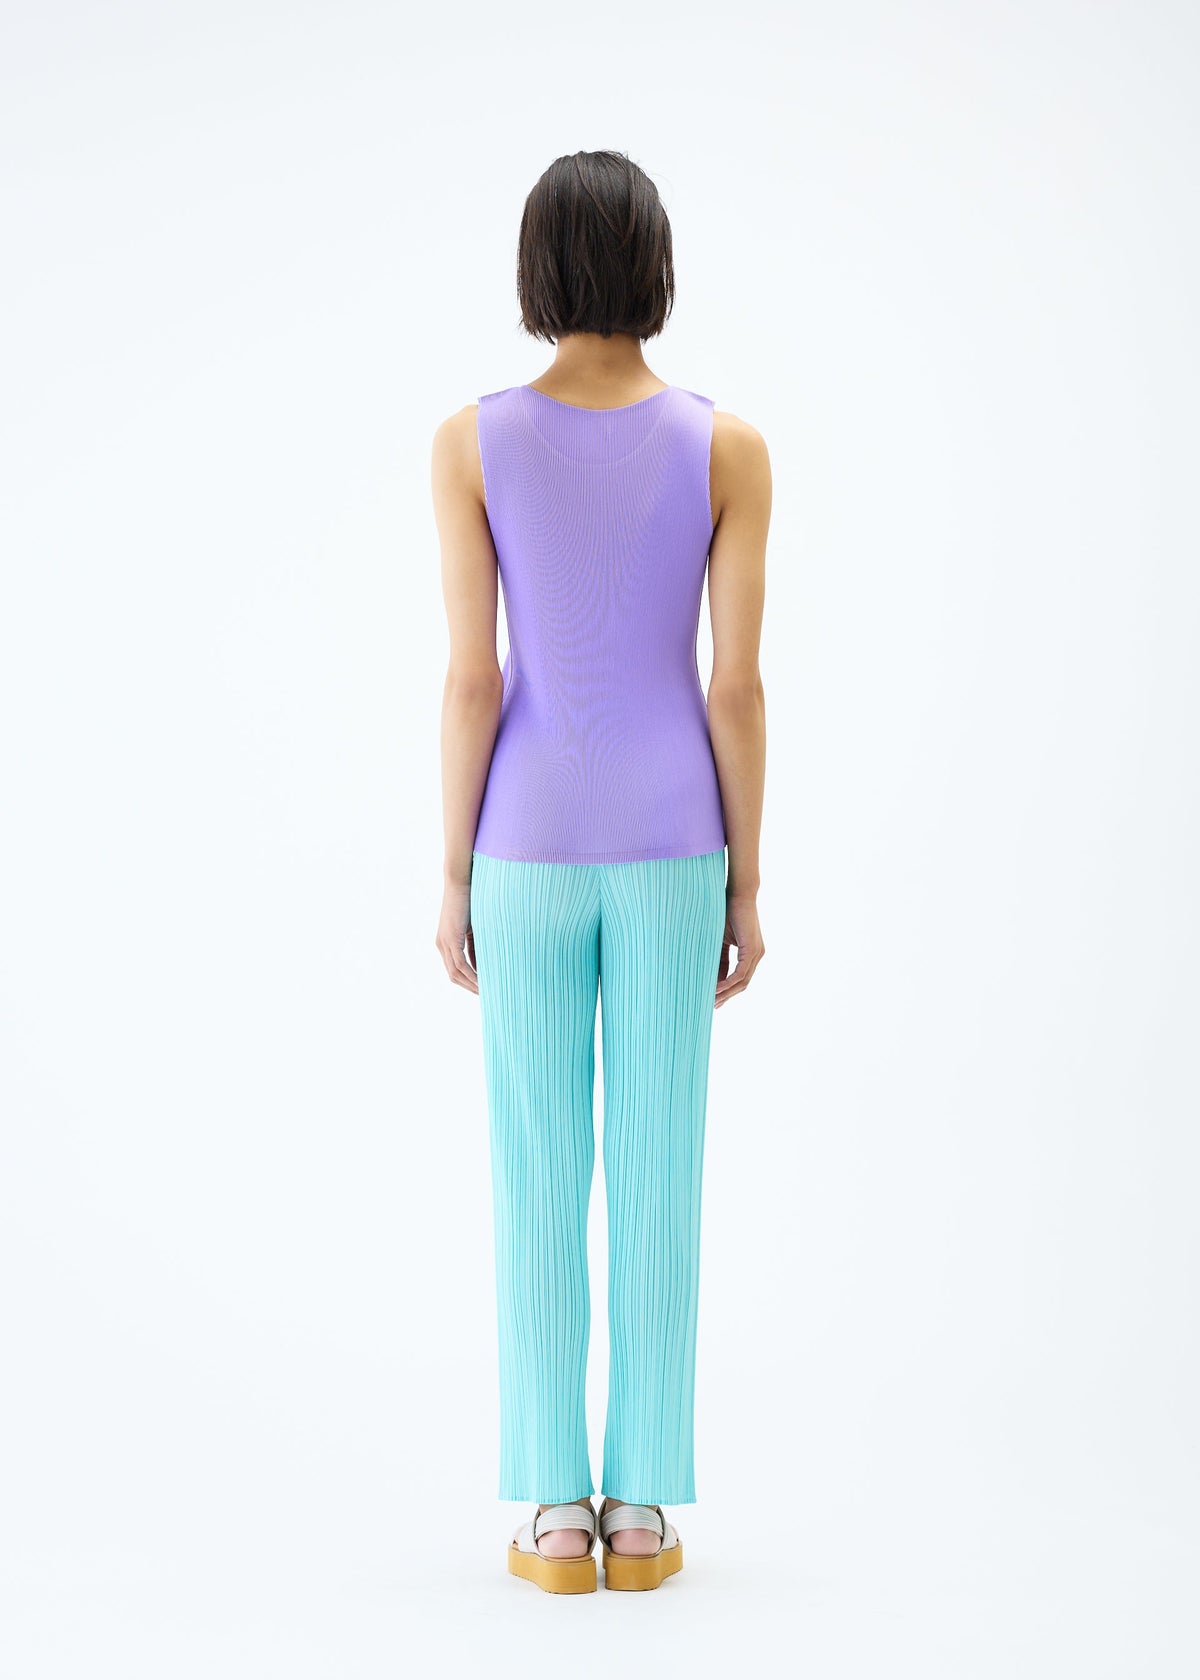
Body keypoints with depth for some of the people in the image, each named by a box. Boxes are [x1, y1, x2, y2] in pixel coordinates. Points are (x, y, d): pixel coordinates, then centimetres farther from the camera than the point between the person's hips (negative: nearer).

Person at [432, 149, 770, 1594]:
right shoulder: (728, 447, -5)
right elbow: (735, 686, -6)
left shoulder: (471, 441, -6)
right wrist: (746, 884, 3)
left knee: (538, 1175, 7)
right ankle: (641, 1506, 14)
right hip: (670, 839, 1)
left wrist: (453, 877, 1)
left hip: (532, 839, 0)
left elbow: (472, 681, -8)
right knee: (657, 1171, 7)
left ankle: (555, 1509, 12)